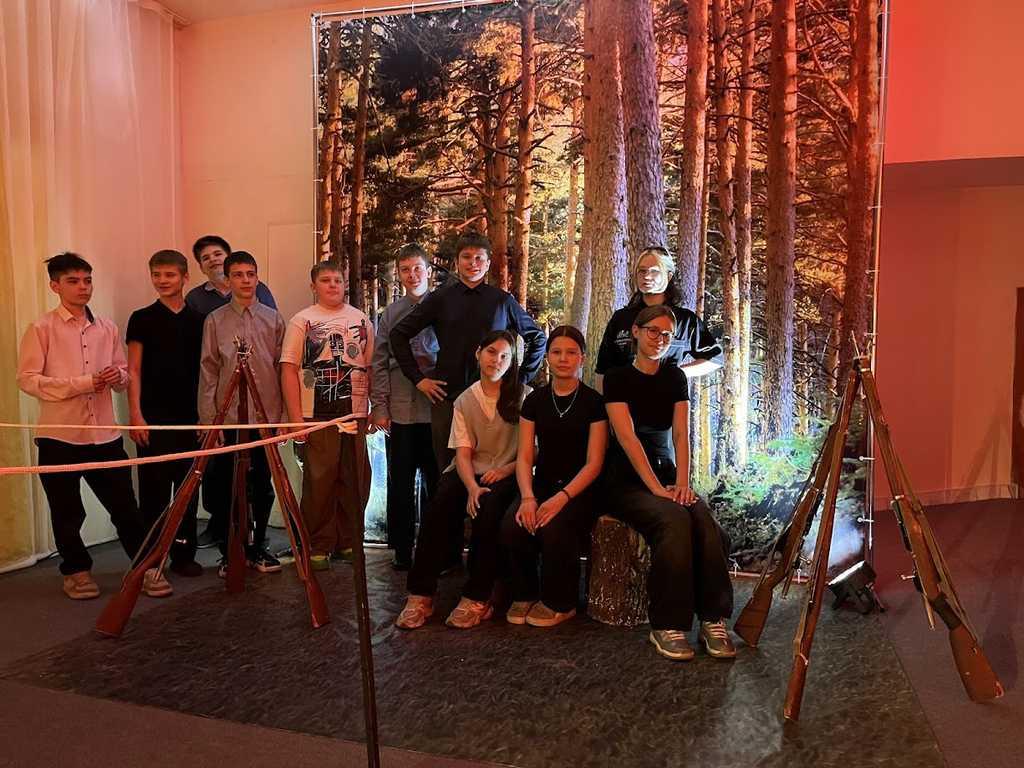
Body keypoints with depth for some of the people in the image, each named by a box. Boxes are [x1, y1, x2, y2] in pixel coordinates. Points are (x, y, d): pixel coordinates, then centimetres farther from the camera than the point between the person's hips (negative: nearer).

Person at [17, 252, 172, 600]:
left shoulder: (107, 328, 9)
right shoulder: (41, 329, -4)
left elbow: (124, 374, 15)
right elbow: (27, 379, -10)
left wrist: (118, 377, -10)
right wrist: (83, 383, -18)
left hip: (105, 434, 3)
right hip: (59, 436, -3)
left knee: (125, 506, 6)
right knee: (67, 513, 10)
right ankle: (76, 570, 28)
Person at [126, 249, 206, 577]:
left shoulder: (198, 320, 8)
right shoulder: (142, 319, 1)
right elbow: (133, 371, -1)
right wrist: (135, 414, -9)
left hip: (190, 416, 3)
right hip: (154, 417, -3)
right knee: (154, 488, 2)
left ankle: (184, 553, 18)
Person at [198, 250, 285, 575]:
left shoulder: (273, 319, 6)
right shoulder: (215, 320, 3)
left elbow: (282, 367, 6)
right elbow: (208, 371, 2)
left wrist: (284, 413, 3)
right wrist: (207, 418, -2)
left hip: (266, 415, 1)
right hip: (228, 416, -1)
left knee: (262, 485, 10)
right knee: (227, 486, 6)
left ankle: (258, 546, 24)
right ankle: (231, 551, 20)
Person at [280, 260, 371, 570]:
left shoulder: (361, 320, 11)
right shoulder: (301, 321, 2)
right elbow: (289, 370, -3)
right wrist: (295, 418, -9)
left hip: (356, 416, 3)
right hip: (317, 416, -3)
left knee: (355, 481, 7)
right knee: (319, 483, 1)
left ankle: (349, 542, 21)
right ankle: (318, 547, 13)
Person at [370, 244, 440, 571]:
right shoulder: (390, 313, 9)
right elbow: (379, 363, 8)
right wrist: (379, 405, 1)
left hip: (436, 408, -2)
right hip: (400, 409, 2)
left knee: (436, 481, 4)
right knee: (400, 483, 8)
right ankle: (402, 549, 19)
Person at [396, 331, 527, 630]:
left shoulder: (523, 396, 1)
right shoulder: (465, 401, 10)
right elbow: (463, 453, 1)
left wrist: (505, 470, -17)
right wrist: (472, 488, -18)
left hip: (507, 474, -3)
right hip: (471, 473, 3)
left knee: (489, 507, -35)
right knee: (436, 509, -25)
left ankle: (477, 598, -24)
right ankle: (420, 595, -17)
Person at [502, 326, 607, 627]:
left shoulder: (593, 402, -2)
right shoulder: (535, 400, 9)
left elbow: (594, 462, -7)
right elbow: (524, 456, 4)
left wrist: (562, 497, -22)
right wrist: (528, 497, -15)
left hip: (580, 489, -3)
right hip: (542, 485, 3)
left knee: (553, 529, -32)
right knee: (511, 528, -26)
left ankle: (559, 603, -4)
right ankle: (525, 595, 2)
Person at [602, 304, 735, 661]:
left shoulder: (675, 377, 11)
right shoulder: (618, 378, -3)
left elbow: (681, 433, 2)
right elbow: (627, 437, -13)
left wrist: (682, 482, -13)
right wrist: (657, 488, -21)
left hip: (667, 474, 4)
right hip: (627, 481, -4)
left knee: (707, 523, -25)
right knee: (674, 520, -32)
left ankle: (714, 621, -19)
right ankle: (667, 626, -23)